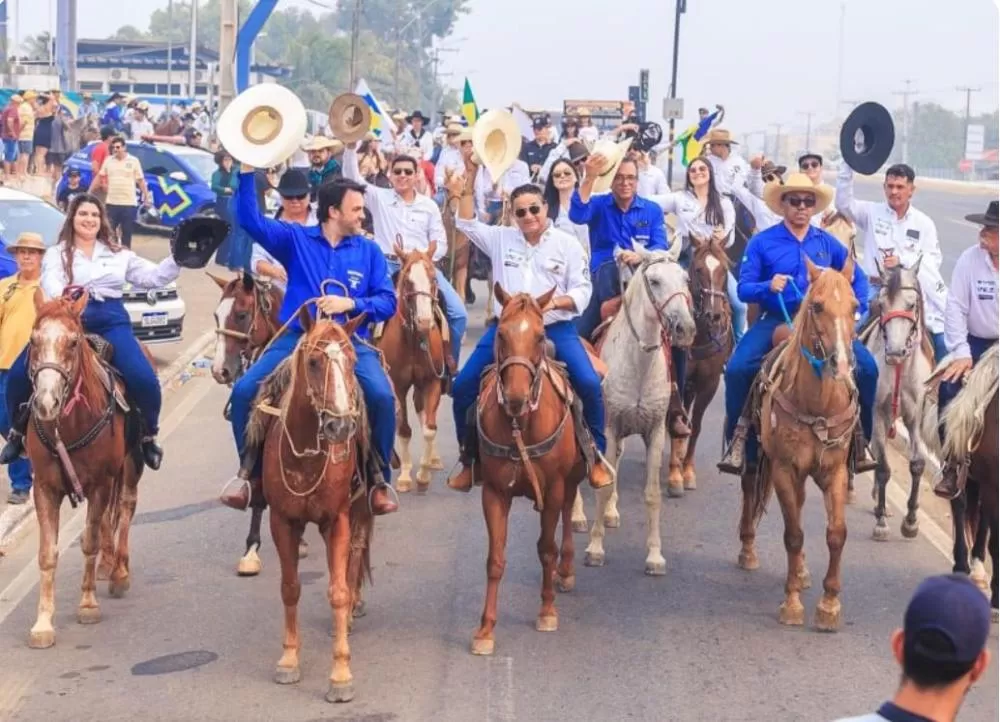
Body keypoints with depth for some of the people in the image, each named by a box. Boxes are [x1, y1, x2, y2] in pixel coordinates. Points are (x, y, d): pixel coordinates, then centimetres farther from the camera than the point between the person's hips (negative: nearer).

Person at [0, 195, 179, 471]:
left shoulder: (119, 254, 20)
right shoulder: (56, 254, 14)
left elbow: (154, 277, 18)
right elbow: (51, 284, -6)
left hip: (110, 321, 1)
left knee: (144, 380, -22)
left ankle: (148, 437, 3)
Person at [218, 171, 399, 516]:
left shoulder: (369, 251, 10)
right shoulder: (296, 239, 8)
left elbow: (388, 302, 5)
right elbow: (251, 219, -1)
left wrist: (351, 303, -13)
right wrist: (248, 171, -10)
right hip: (296, 338, 0)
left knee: (382, 396, -27)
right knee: (244, 390, -18)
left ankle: (378, 479, -8)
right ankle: (252, 472, 2)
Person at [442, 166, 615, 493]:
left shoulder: (567, 244, 1)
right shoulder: (502, 238, 9)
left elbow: (582, 291, -2)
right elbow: (467, 224, 4)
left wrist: (556, 302, -21)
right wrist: (469, 182, -6)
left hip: (554, 328, -2)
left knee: (589, 384, -21)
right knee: (463, 386, -6)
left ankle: (597, 456, -1)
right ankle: (469, 461, 11)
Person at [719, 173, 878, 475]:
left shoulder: (828, 243, 7)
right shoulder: (762, 242, 0)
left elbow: (858, 278, 15)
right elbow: (744, 289, -5)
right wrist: (768, 286, -25)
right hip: (776, 321, -2)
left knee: (867, 368, -15)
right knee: (738, 368, -26)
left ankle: (860, 442, 2)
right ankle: (739, 439, -8)